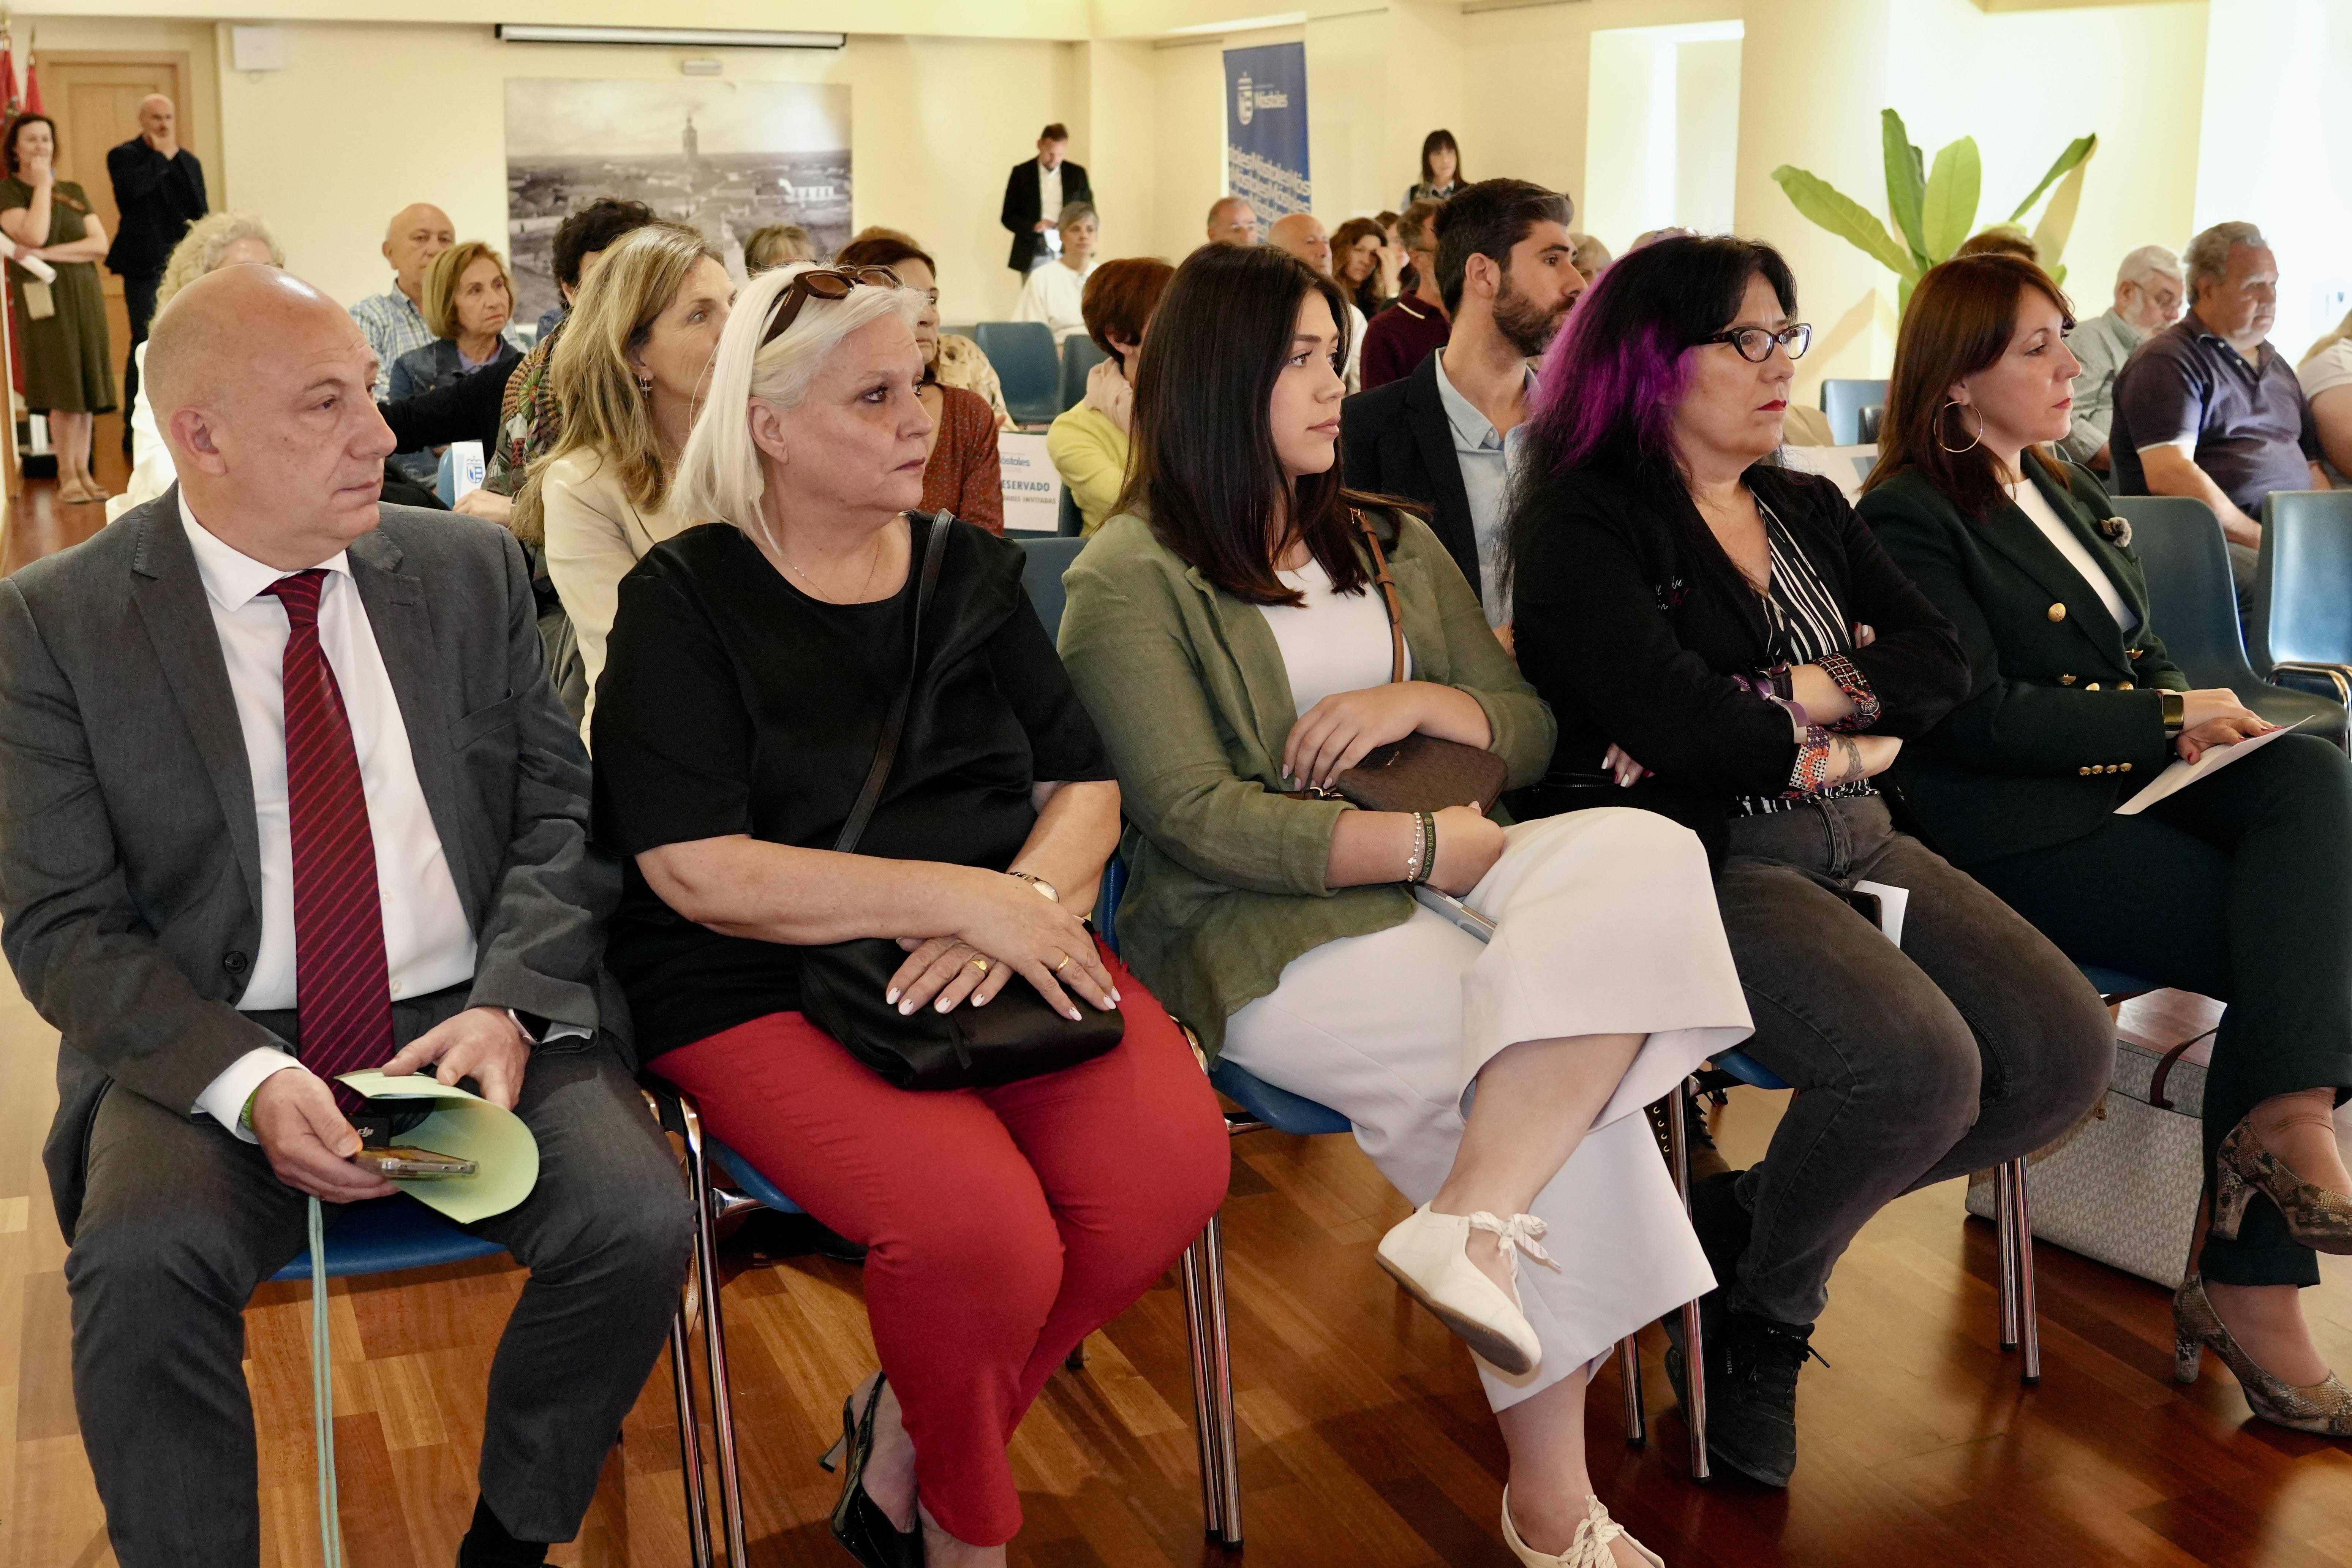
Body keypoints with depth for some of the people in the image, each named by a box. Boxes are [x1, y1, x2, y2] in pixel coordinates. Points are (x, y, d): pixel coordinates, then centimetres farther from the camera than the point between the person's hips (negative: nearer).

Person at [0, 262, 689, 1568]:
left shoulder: (471, 569, 7)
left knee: (639, 1224, -23)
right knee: (142, 1266, -31)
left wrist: (508, 1006, -12)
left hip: (471, 1023, 2)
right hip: (213, 1046, -1)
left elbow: (560, 813, 6)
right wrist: (246, 1079, -20)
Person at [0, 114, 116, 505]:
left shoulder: (74, 192, 14)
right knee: (64, 390, -7)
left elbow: (100, 245, 2)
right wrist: (42, 184, -9)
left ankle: (83, 472, 6)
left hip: (85, 296, 4)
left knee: (86, 386, 2)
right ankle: (67, 476, -1)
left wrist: (46, 254, -10)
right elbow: (34, 235, -17)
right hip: (44, 297, -4)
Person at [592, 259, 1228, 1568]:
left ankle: (907, 1437, 4)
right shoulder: (685, 602, -1)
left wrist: (1025, 899, -12)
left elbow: (1087, 786, 11)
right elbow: (698, 872, -12)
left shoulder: (970, 571, 14)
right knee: (976, 1225, -31)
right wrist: (960, 895, -16)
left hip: (1008, 957, 5)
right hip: (768, 984, -4)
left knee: (1176, 1159, -23)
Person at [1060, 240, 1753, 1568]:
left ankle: (1471, 1220, -35)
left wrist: (1416, 702, -4)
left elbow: (1530, 730, 19)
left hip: (1438, 880, 6)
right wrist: (1425, 845, -14)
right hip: (1266, 936, -6)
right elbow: (1195, 818, -10)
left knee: (1649, 856, -28)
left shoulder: (1390, 545, 22)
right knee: (1561, 1080, -28)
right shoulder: (1130, 578, 1)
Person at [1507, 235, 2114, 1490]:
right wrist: (1840, 730, -3)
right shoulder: (1584, 526, -5)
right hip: (1700, 862, -8)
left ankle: (1744, 1216, 8)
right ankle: (1759, 1314, 2)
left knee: (2067, 1052, -10)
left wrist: (1785, 700, -11)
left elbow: (1940, 666, 7)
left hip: (1853, 844, 8)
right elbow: (1674, 719, -19)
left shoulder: (1811, 512, 19)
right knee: (1920, 1064, -29)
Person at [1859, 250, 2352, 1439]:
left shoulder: (2066, 490, 21)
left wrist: (2197, 715, 3)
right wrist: (2166, 719, -11)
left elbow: (2142, 653, 25)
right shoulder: (1912, 517, -6)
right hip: (2020, 829, -8)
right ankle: (2252, 1286, -14)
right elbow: (1977, 717, -14)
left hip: (2133, 777, 8)